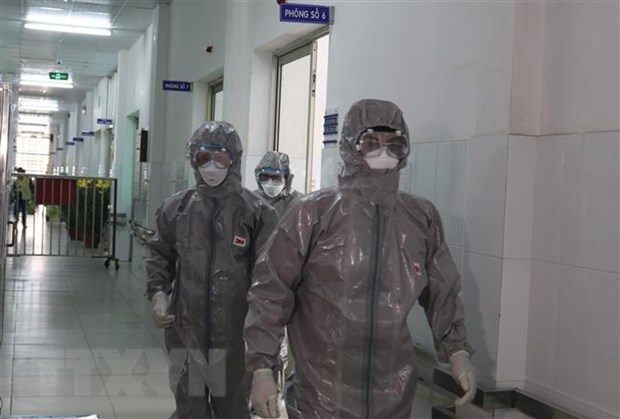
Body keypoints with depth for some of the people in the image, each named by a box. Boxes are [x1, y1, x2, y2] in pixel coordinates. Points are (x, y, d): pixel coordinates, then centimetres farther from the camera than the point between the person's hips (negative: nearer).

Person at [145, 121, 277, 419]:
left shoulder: (257, 212, -6)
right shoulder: (176, 208, 5)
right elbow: (160, 257, 16)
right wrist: (158, 294, 1)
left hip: (235, 333, -2)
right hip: (185, 330, 3)